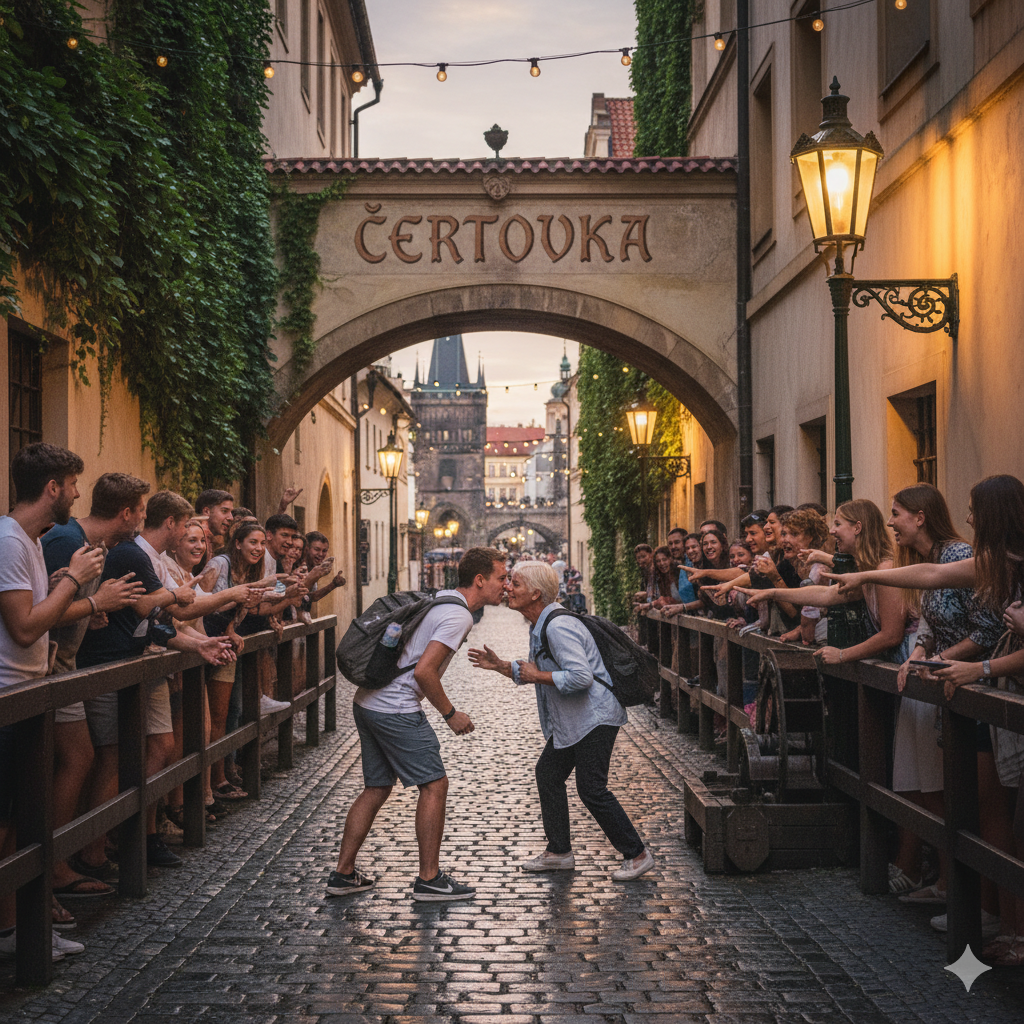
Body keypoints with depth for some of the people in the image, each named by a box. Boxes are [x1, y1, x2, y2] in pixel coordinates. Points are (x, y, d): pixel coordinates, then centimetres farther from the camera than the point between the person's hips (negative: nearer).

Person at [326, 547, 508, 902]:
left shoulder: (439, 599, 15)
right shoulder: (458, 616, -14)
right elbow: (424, 671, -22)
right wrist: (451, 714, -10)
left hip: (367, 701, 10)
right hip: (396, 710, -10)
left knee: (377, 788, 16)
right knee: (434, 784, 0)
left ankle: (343, 873, 19)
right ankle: (429, 879, 6)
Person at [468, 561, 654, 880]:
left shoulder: (558, 626, -22)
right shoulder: (539, 627, 12)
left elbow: (581, 676, -30)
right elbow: (532, 673, 22)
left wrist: (537, 676, -20)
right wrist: (500, 666, 9)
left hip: (594, 716, -11)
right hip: (569, 721, 11)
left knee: (591, 789, -10)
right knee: (548, 774, 14)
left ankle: (636, 854, 2)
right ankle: (559, 851, 24)